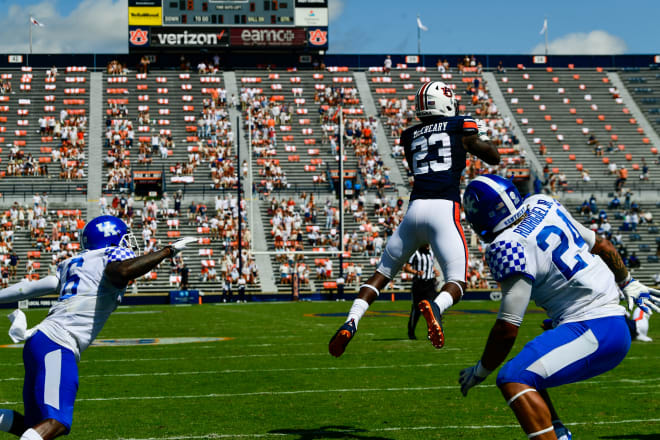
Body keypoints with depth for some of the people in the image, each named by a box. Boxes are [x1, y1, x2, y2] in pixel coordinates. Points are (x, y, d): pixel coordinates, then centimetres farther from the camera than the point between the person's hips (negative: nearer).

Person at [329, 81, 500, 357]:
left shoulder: (411, 137, 18)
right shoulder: (461, 127, 8)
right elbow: (494, 158, 16)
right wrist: (481, 134, 34)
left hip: (415, 209, 3)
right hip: (444, 209, -3)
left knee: (383, 272, 16)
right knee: (456, 282, 0)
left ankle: (351, 323, -3)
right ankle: (436, 307, -35)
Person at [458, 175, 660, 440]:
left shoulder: (509, 248, -17)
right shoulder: (542, 206, 9)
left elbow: (508, 328, -16)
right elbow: (599, 245, 22)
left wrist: (480, 371, 0)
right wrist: (629, 284, 38)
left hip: (595, 332, -10)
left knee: (513, 380, -20)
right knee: (527, 376, 20)